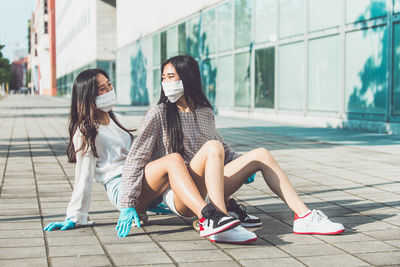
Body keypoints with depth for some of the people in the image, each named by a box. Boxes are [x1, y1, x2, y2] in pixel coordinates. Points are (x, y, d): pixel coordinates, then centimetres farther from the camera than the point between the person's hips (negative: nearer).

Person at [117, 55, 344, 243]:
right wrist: (128, 205, -15)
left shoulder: (205, 112, 14)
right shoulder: (159, 114, -2)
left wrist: (241, 165, 9)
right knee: (212, 148, -30)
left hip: (208, 193, 6)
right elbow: (136, 158, -7)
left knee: (260, 155, -5)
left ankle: (304, 217, -12)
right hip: (179, 199, -6)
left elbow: (223, 147, 28)